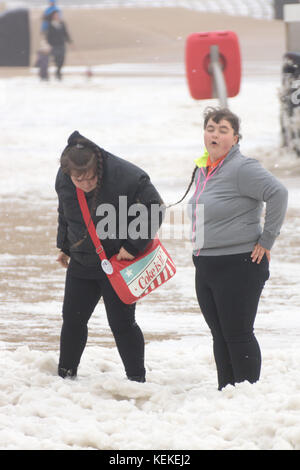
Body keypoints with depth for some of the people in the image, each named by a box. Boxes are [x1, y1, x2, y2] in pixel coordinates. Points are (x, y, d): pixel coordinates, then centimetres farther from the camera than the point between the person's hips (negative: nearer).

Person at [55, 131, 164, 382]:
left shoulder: (127, 177, -25)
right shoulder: (64, 179, -7)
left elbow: (155, 210, -15)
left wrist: (133, 247, -18)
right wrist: (65, 247, 22)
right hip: (82, 262, 5)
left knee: (121, 322, -4)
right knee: (73, 318, 10)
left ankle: (137, 379, 7)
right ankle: (65, 375, 26)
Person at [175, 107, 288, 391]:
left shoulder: (242, 168, -15)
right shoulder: (202, 170, 12)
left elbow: (278, 193, -24)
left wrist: (266, 240, -19)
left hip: (239, 266, -9)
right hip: (205, 266, 9)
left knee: (238, 335, -6)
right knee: (220, 335, 13)